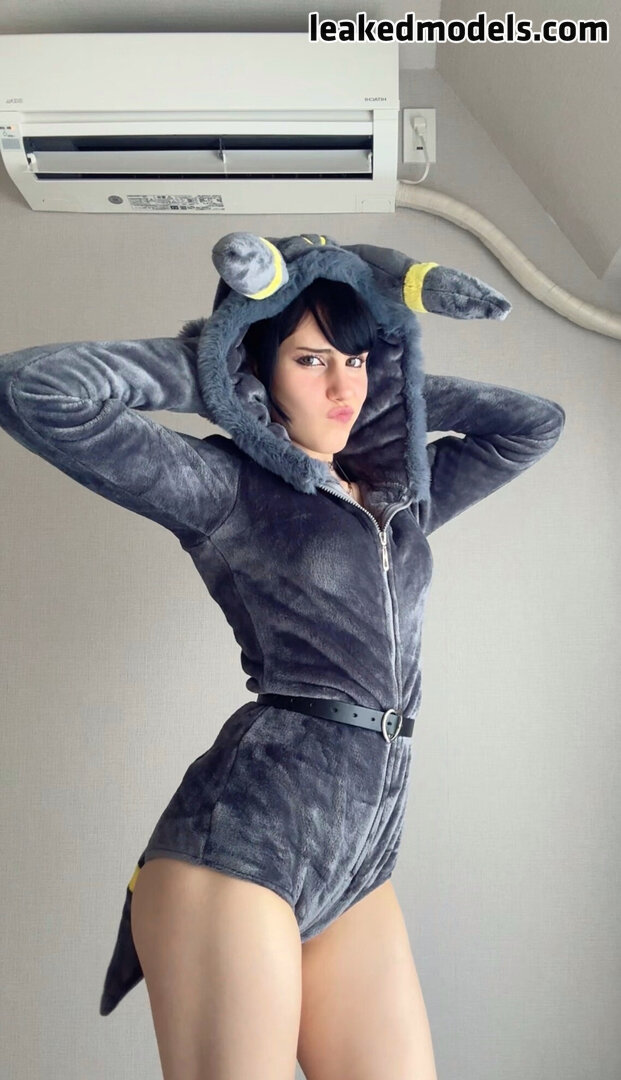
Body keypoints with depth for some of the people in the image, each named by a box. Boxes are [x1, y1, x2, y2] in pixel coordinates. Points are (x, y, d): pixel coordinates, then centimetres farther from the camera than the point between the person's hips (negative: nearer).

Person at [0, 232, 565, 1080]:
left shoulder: (403, 496, 17)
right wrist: (200, 362, 1)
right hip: (238, 842, -6)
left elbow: (537, 422, 24)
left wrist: (393, 386, 17)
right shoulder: (230, 484, -2)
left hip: (362, 866, 7)